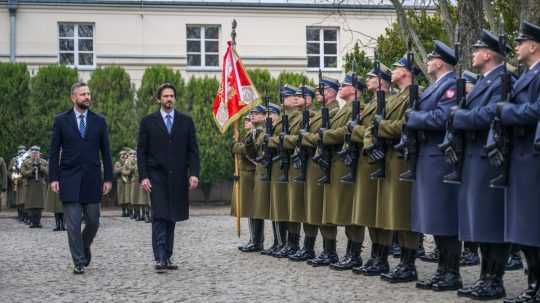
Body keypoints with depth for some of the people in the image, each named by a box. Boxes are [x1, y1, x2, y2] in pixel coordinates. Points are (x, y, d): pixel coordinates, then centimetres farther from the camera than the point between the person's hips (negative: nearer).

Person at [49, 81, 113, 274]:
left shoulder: (99, 121, 8)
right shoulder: (61, 121, 3)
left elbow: (105, 152, 9)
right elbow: (54, 151, 4)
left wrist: (108, 178, 3)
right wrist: (53, 178, -3)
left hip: (92, 179, 2)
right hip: (69, 179, -2)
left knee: (93, 222, 5)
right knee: (73, 224, -4)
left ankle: (84, 246, 33)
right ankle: (79, 262, 4)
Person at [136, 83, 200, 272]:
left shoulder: (186, 121, 10)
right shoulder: (148, 122, 5)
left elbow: (193, 150, 7)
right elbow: (141, 152, 3)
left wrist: (194, 173, -4)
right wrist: (143, 176, -6)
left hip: (178, 178, 2)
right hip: (157, 177, -2)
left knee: (172, 218, 6)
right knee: (160, 217, -11)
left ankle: (167, 257, 12)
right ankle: (160, 258, -15)